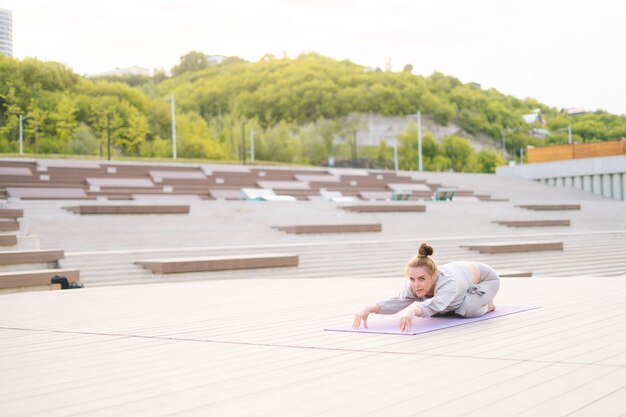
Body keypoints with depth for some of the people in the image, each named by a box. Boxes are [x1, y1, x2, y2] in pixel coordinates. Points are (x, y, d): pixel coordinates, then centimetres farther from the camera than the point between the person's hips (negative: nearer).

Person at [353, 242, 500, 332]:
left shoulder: (448, 283, -47)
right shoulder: (415, 285, -32)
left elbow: (434, 304, -66)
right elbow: (397, 300, -48)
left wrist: (412, 310, -86)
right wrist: (369, 309, -65)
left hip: (485, 278, -6)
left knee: (467, 309, -31)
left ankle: (485, 304, 3)